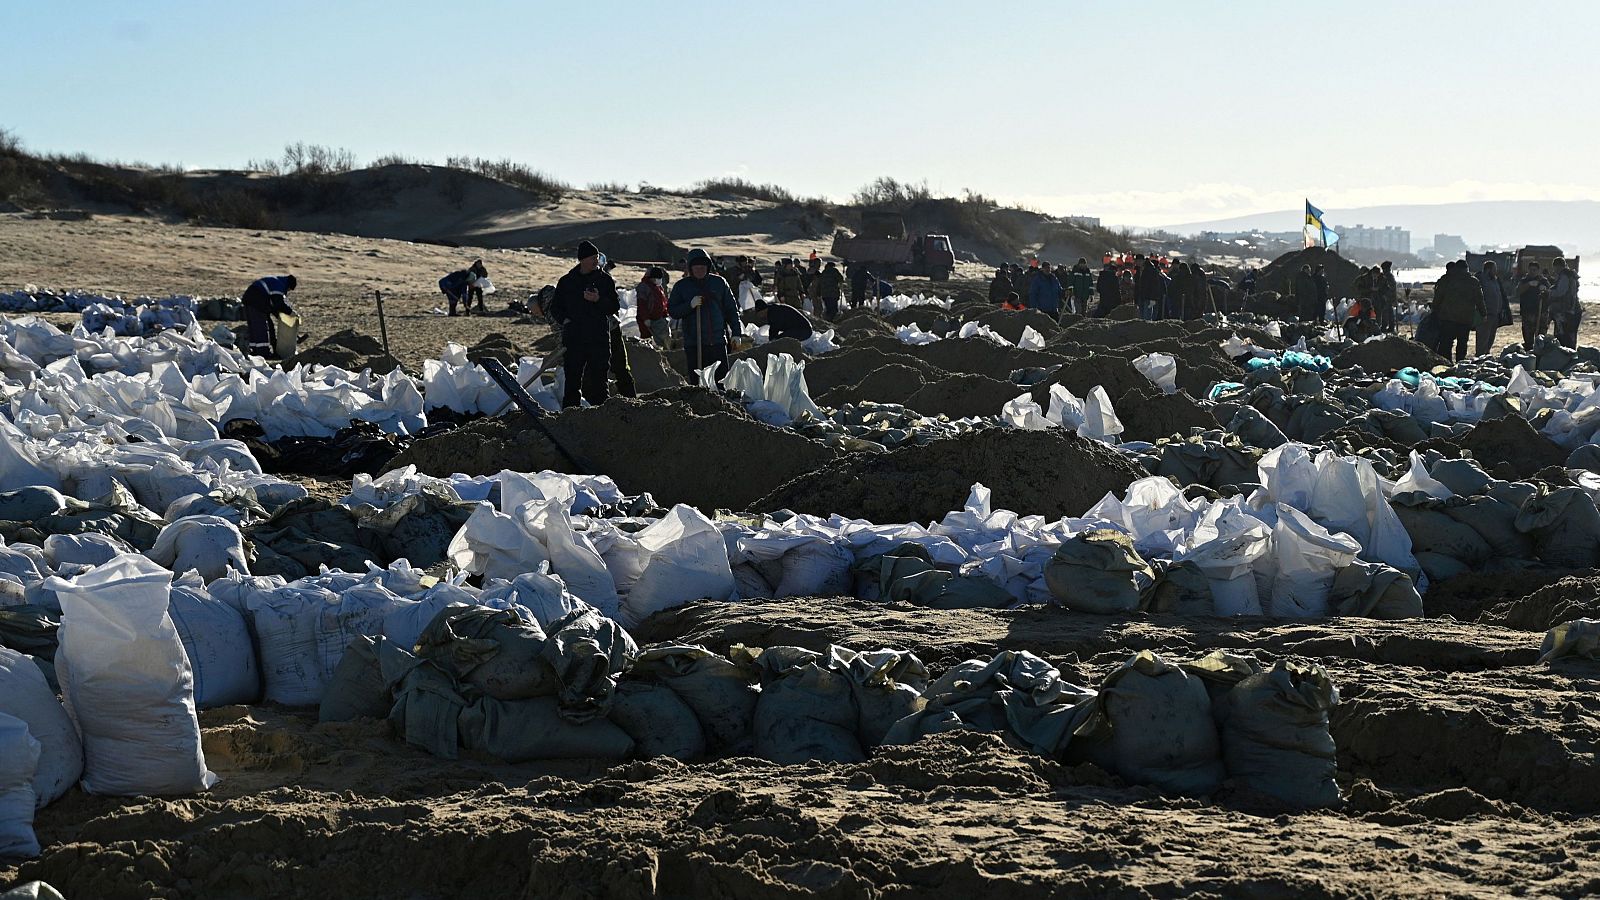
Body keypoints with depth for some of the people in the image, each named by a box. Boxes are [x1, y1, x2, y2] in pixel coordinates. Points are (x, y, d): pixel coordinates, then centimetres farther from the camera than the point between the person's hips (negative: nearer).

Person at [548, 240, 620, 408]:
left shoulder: (605, 279, 5)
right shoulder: (566, 281, 8)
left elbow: (615, 307, 1)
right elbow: (555, 308, 14)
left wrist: (599, 300, -16)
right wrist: (564, 319, -5)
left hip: (599, 339, -1)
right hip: (573, 338, 1)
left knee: (598, 380, 0)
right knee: (572, 381, 1)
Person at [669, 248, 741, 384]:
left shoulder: (719, 282, 8)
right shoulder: (681, 286, 6)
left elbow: (731, 309, 13)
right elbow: (672, 311, 3)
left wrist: (736, 332, 6)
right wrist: (690, 305, -13)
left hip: (718, 342, 1)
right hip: (693, 343, -1)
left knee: (722, 380, 0)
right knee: (696, 382, -1)